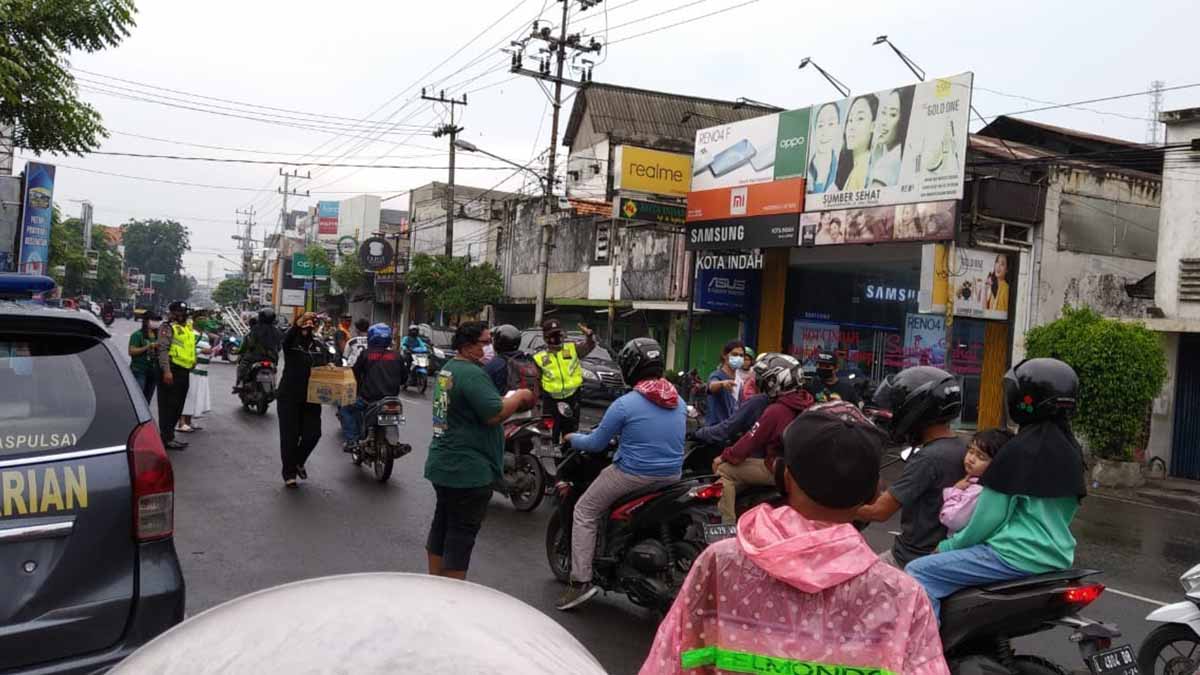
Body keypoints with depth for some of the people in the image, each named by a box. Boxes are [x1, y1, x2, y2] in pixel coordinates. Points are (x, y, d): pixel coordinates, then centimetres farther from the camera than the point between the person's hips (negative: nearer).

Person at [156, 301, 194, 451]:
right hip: (172, 371, -9)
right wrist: (166, 370, -25)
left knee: (178, 406, 13)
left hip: (184, 372, 9)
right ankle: (167, 438, -4)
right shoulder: (168, 328, -6)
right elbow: (163, 350, -16)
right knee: (168, 406, -6)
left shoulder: (188, 328, 21)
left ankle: (168, 435, 23)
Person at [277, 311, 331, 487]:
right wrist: (299, 323, -49)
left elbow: (327, 364, 19)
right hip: (289, 397, -4)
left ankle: (299, 462, 28)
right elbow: (287, 337, -30)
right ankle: (289, 473, 15)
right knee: (289, 436, 2)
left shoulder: (320, 346, 9)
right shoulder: (291, 343, -5)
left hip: (311, 398, 4)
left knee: (313, 434, 0)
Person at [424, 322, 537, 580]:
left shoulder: (447, 369, 13)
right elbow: (495, 414, -26)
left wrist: (510, 400, 10)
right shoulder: (472, 374, -20)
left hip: (441, 466, 10)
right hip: (467, 471, -10)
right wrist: (519, 397, -10)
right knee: (462, 534, -2)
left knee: (441, 527, 18)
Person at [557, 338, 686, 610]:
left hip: (631, 476, -6)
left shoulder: (625, 404, -14)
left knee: (585, 512, 10)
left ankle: (581, 581, 3)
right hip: (672, 478, 6)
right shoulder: (679, 403, 3)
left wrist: (573, 438, 16)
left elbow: (596, 444, -5)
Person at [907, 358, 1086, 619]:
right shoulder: (1070, 447, 9)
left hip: (1019, 556, -10)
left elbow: (990, 516, -16)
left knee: (920, 573, -12)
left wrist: (949, 546, -2)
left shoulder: (1021, 449, -17)